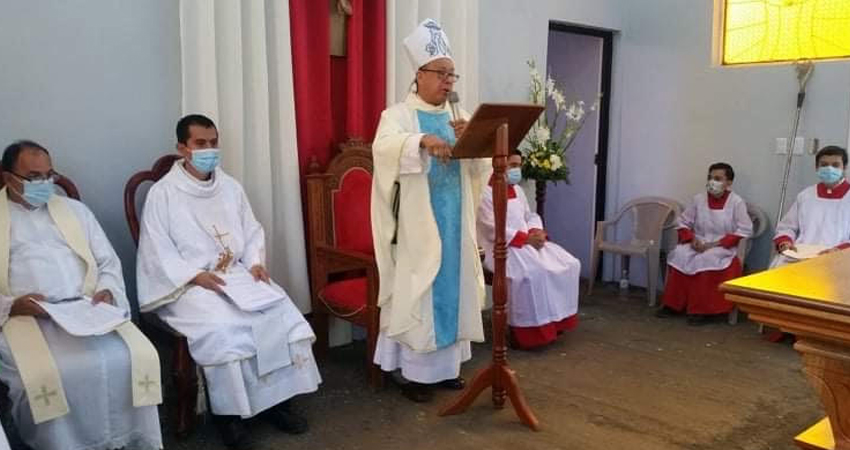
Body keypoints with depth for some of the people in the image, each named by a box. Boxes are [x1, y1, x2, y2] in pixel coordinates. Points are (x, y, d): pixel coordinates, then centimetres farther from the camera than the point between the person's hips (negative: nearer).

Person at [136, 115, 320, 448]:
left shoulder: (230, 187, 13)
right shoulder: (162, 193, -2)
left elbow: (252, 232, 14)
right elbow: (157, 252, -8)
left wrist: (256, 263, -5)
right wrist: (197, 276, -20)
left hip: (238, 275, 5)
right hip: (189, 284, -5)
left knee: (281, 314, -18)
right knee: (221, 328, -31)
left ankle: (276, 398, -5)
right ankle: (228, 410, -11)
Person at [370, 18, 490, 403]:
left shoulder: (457, 117, 12)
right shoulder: (399, 114, -4)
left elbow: (479, 169, 6)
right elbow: (384, 146, -26)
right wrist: (423, 140, -42)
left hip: (454, 224, 6)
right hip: (417, 225, -6)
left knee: (452, 289, 10)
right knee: (416, 294, -1)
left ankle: (445, 366, 23)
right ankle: (412, 371, 10)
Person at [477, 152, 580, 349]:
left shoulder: (517, 190, 18)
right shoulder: (486, 192, -9)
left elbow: (530, 216, 20)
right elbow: (494, 230, -17)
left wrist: (536, 232, -5)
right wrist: (526, 238, -20)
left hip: (527, 243, 9)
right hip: (501, 248, -8)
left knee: (569, 265, -6)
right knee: (532, 272, -35)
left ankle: (557, 320, -1)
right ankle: (529, 332, -23)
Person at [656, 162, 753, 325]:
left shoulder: (736, 202, -5)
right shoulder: (699, 199, 5)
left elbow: (745, 231, -11)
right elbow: (683, 223, 10)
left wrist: (716, 243, -18)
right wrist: (692, 240, -10)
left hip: (723, 248, -4)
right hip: (697, 244, 4)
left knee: (706, 260, -34)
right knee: (679, 254, -25)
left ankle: (703, 310, -24)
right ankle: (674, 304, -16)